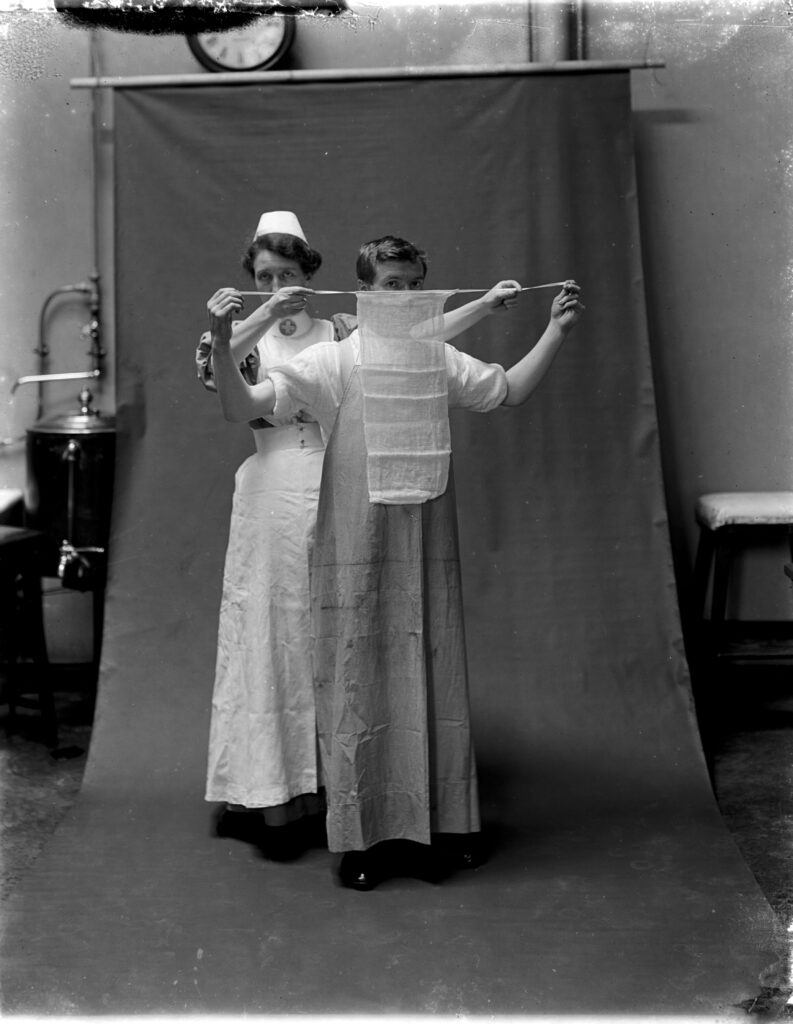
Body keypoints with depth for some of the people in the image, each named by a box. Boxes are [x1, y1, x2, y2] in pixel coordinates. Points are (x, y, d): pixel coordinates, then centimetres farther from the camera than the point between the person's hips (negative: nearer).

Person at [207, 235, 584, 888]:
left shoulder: (439, 361, 7)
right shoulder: (332, 362, -4)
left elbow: (511, 389, 18)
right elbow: (243, 407, -9)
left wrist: (557, 329, 12)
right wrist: (222, 347, -23)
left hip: (427, 545, 3)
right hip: (357, 547, -3)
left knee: (435, 674, 11)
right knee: (357, 680, 2)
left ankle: (448, 818, 26)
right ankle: (360, 836, 15)